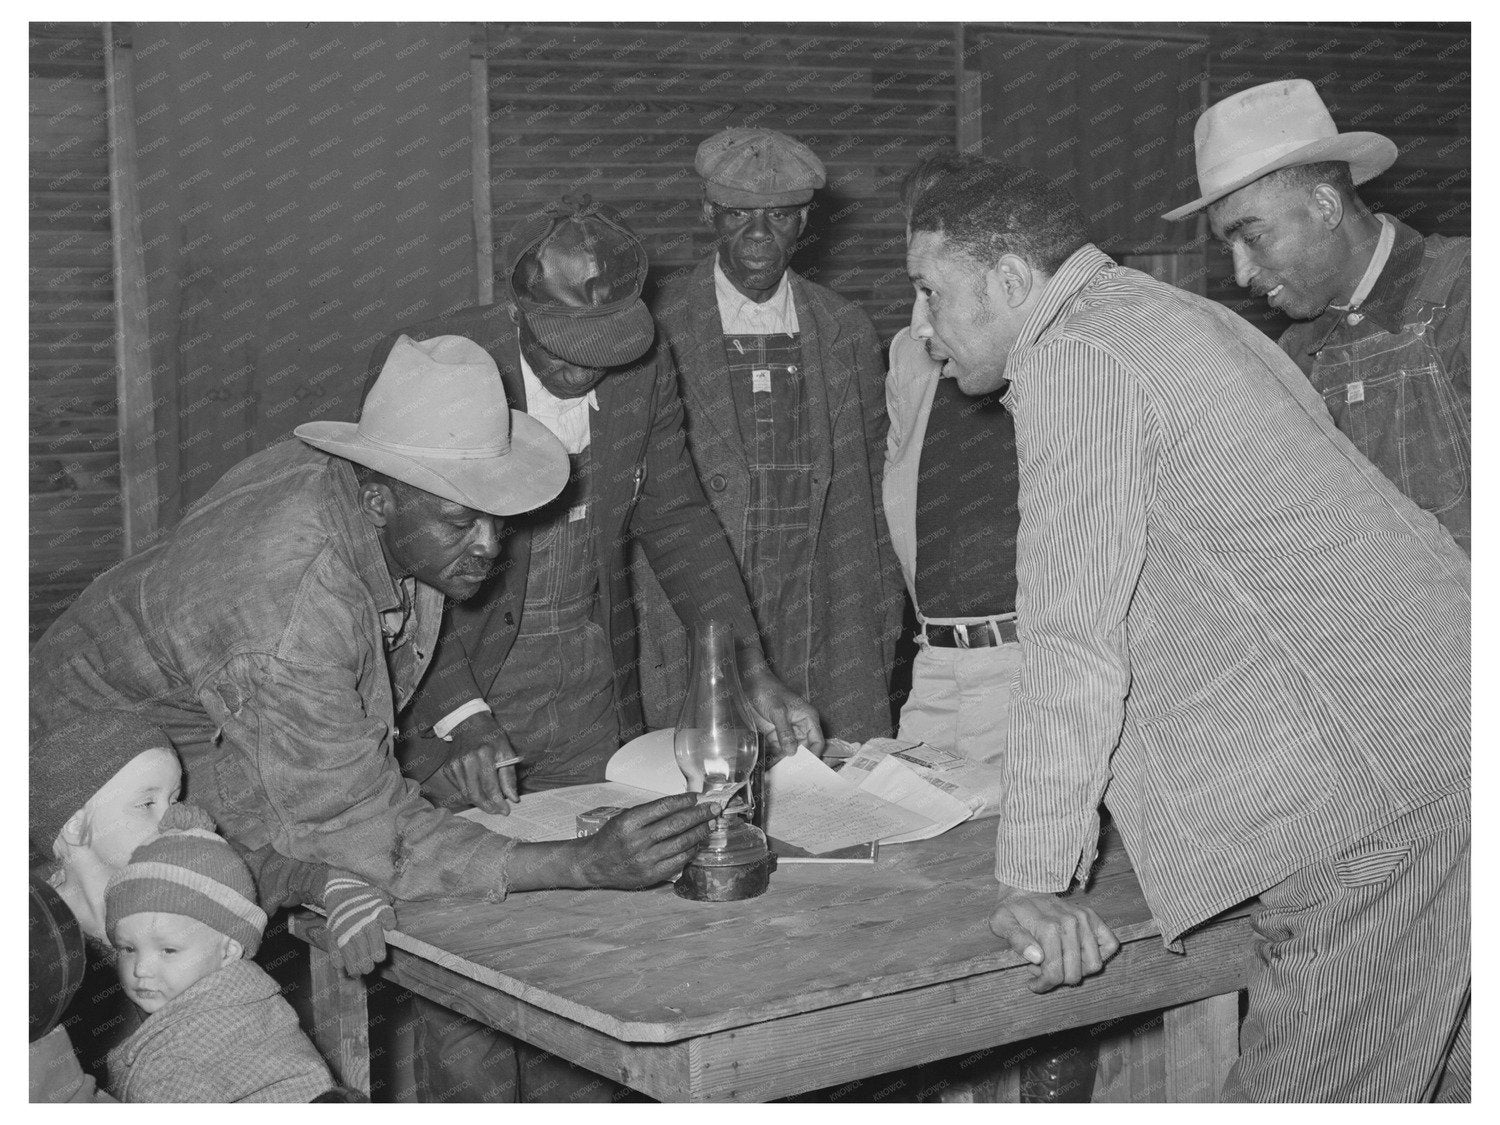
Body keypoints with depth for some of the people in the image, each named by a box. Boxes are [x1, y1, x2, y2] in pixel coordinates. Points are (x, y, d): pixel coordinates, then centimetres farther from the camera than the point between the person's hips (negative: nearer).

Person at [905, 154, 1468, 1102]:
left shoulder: (1072, 360, -10)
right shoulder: (1170, 318, 20)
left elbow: (1076, 645, -14)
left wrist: (1033, 880, -9)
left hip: (1371, 785, -10)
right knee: (1446, 1082, 14)